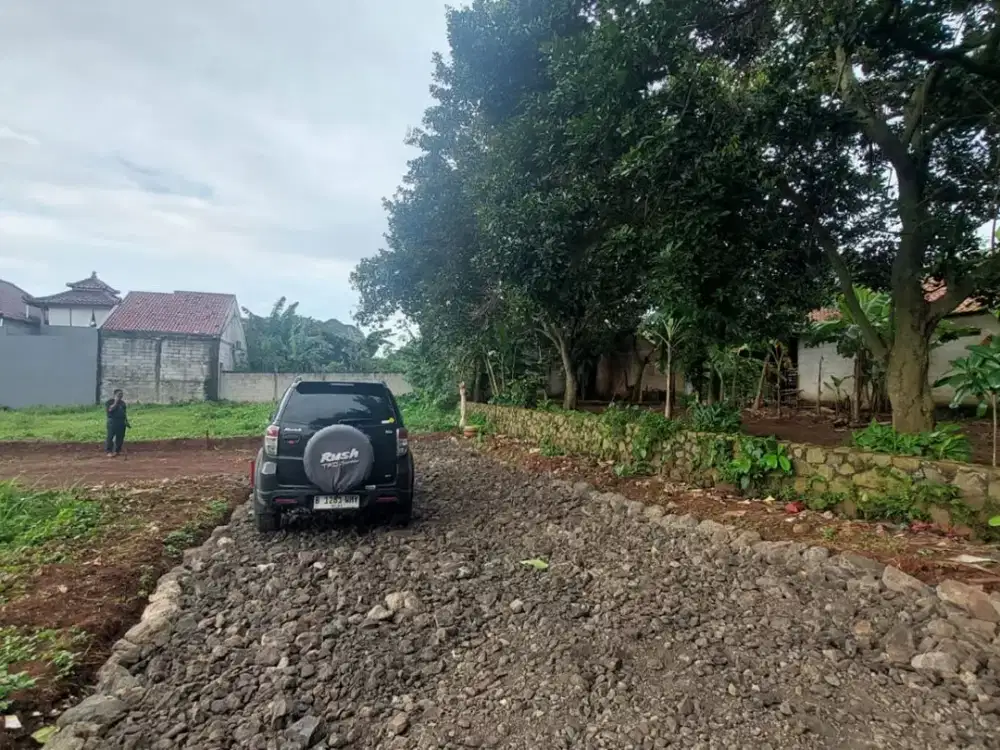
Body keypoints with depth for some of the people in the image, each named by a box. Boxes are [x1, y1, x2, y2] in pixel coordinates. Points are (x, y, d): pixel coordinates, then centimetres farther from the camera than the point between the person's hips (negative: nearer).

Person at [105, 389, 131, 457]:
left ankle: (117, 451, 13)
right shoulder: (109, 401, -1)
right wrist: (116, 402, -17)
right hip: (112, 421, -6)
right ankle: (109, 451, -3)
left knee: (120, 437, 5)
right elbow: (110, 409, -19)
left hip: (122, 422, 6)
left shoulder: (122, 402, 17)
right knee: (110, 436, -7)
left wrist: (127, 421, 17)